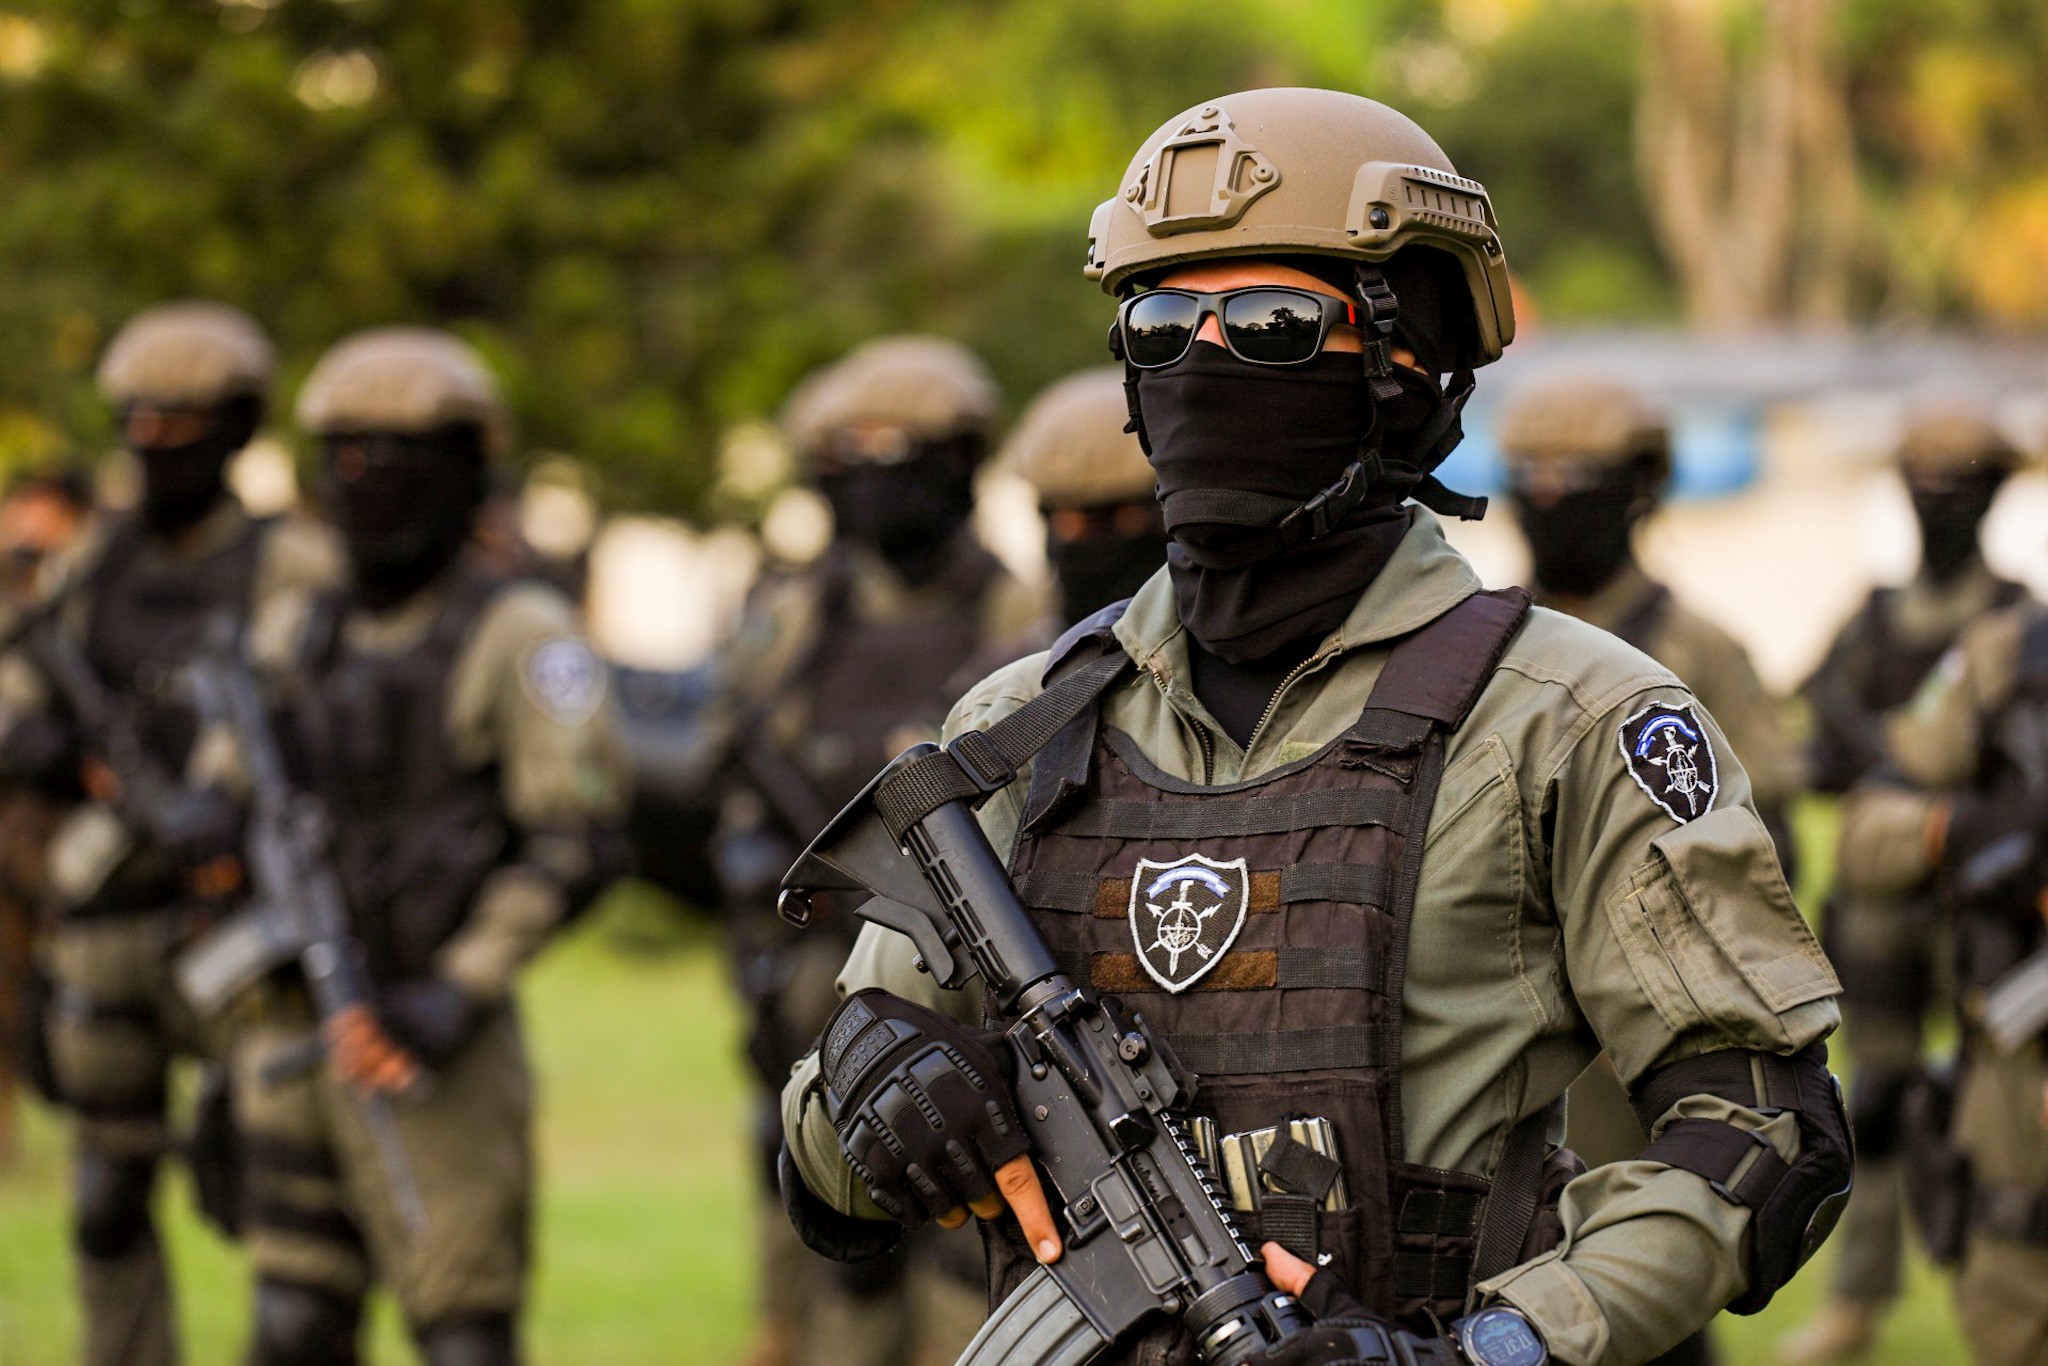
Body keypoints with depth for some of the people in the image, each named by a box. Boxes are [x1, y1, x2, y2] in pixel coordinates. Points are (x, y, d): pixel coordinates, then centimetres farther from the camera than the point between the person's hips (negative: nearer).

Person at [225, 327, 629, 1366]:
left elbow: (577, 842, -14)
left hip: (425, 1044, -7)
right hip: (291, 1030, 7)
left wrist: (459, 993, -22)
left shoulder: (518, 638, -6)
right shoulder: (314, 639, 15)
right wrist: (243, 1049, 13)